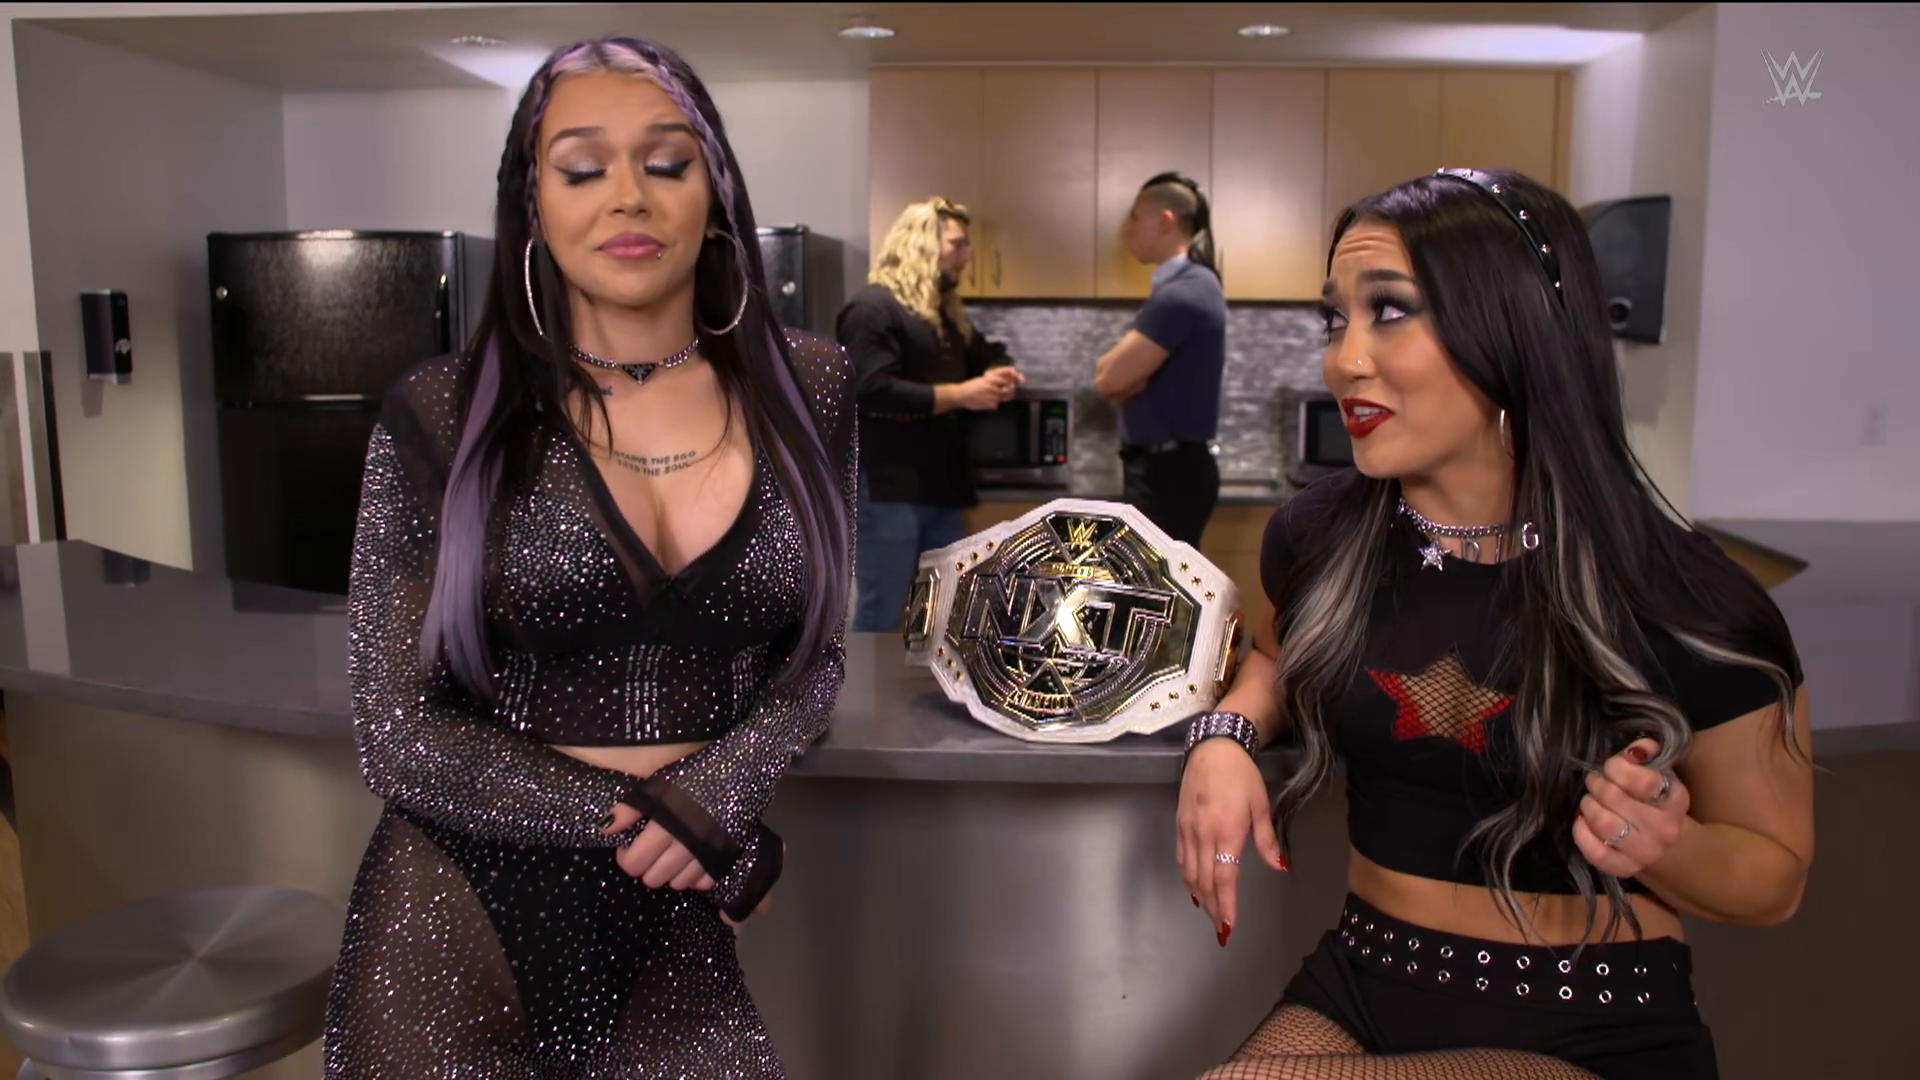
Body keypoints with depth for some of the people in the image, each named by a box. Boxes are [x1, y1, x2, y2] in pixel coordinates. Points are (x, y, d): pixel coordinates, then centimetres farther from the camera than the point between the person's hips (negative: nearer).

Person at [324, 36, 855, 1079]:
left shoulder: (801, 390, -2)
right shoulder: (441, 416, -9)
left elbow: (812, 657, 5)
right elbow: (401, 737, -8)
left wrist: (713, 797, -13)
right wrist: (647, 816, -11)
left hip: (677, 918, 2)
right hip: (469, 914, -2)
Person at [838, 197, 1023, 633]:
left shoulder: (945, 312, 19)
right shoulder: (873, 307, -10)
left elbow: (986, 356, 31)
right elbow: (874, 391, -21)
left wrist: (1000, 376, 6)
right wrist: (959, 394, -18)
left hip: (941, 488, 9)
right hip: (887, 490, -9)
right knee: (880, 618, -3)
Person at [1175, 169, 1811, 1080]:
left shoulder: (1688, 608, -15)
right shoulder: (1316, 540, -6)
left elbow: (1775, 874, 0)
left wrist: (1659, 848, -23)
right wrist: (1226, 736, -3)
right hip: (1359, 988, 4)